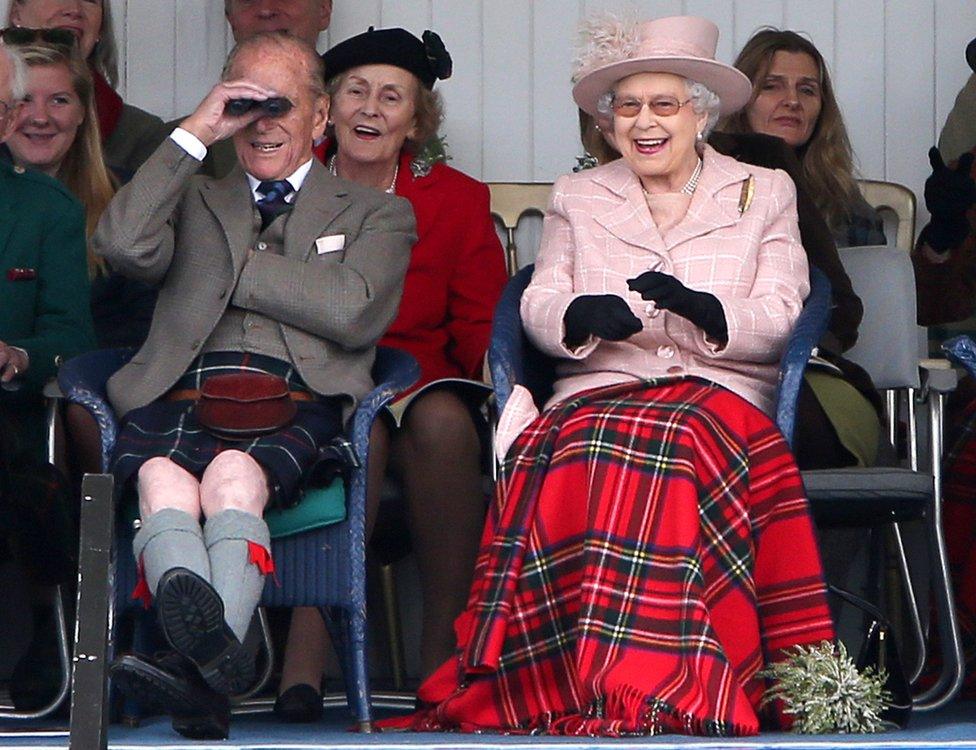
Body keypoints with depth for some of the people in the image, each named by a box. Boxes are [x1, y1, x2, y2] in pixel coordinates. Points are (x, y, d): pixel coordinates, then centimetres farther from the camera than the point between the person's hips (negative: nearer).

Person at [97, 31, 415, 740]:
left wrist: (230, 267, 9)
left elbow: (353, 313, 4)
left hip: (298, 400, -1)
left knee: (234, 479, -38)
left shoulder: (376, 214, 26)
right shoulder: (194, 197, 33)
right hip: (180, 395, 1)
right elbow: (124, 244, 8)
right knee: (164, 482, -37)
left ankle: (200, 667, -58)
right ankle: (215, 653, -64)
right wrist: (194, 134, 9)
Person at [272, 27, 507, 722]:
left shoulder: (457, 199, 11)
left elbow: (482, 322, 8)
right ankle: (307, 655, -40)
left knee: (444, 420, -35)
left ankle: (444, 651, -29)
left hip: (422, 382, 1)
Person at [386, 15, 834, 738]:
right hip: (598, 394, 2)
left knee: (684, 452, -38)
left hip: (720, 394, -1)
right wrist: (582, 315, -12)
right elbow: (538, 309, 13)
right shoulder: (576, 198, 24)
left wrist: (703, 308, -16)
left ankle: (666, 691, -44)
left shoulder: (765, 195, 18)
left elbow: (780, 319, 5)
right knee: (578, 462, -36)